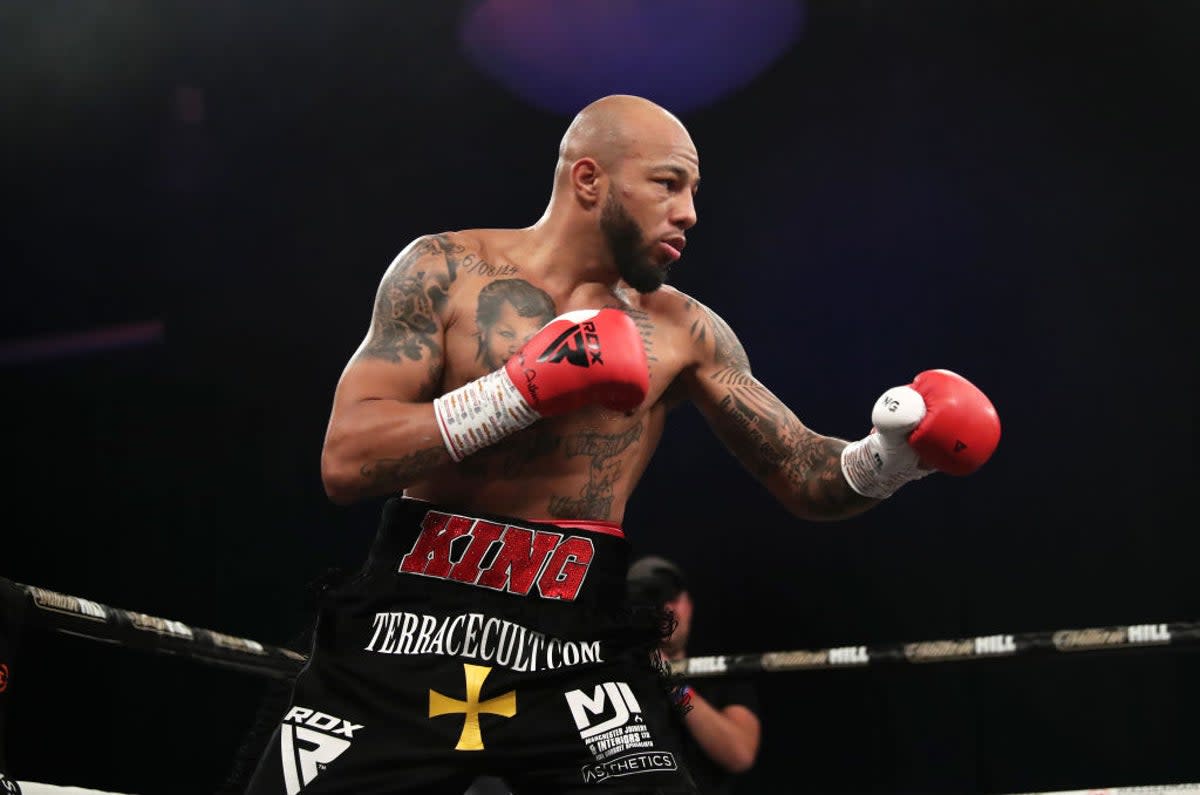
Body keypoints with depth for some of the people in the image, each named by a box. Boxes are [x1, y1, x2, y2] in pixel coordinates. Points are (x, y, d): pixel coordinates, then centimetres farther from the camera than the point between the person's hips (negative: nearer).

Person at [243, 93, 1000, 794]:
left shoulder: (682, 332, 4)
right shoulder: (445, 269, -2)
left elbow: (805, 478, 8)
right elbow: (346, 463, -10)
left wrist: (893, 455, -13)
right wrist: (528, 386, -17)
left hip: (576, 651, 1)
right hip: (407, 628, -1)